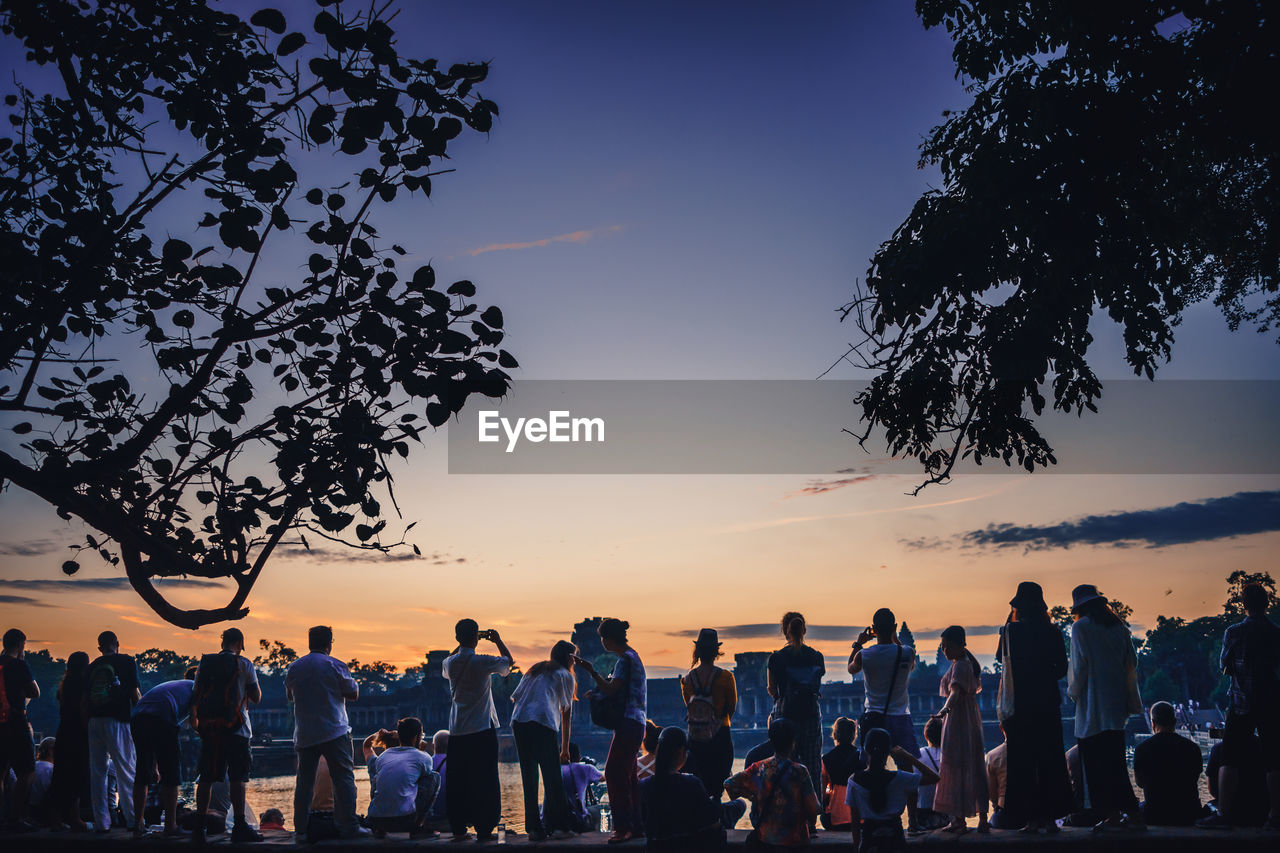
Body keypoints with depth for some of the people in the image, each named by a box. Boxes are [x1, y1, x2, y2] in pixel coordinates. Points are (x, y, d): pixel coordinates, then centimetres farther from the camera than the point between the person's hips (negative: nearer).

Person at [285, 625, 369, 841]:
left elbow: (289, 696, 23)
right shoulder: (335, 665, -6)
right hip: (334, 732, -4)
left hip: (304, 734, 4)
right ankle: (348, 827, -6)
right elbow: (353, 694, 1)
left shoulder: (294, 668, 8)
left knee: (304, 780, 8)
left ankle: (300, 828, 7)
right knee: (344, 777, -1)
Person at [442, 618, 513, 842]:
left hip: (456, 731, 4)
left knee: (457, 782, 8)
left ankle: (458, 828, 9)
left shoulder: (451, 663, 2)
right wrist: (498, 640, 19)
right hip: (482, 731, -4)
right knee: (484, 781, 1)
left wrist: (464, 641, 29)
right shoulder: (483, 663, -11)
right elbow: (508, 660, 7)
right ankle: (483, 829, 1)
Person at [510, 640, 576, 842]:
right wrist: (565, 747, 14)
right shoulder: (565, 676, 13)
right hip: (544, 723, -5)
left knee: (529, 778, 7)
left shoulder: (534, 670, 27)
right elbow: (566, 713, 12)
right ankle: (557, 825, 2)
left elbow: (515, 696, 18)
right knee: (552, 779, 2)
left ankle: (533, 827, 4)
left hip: (518, 721, 5)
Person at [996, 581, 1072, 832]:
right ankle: (1050, 816, 9)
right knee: (1050, 760, 9)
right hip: (1048, 703, 2)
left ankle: (1031, 818, 2)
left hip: (1019, 705, -2)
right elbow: (1062, 668, 3)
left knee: (1023, 762, 4)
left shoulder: (1012, 630, -7)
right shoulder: (1052, 632, -1)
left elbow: (1000, 657, 10)